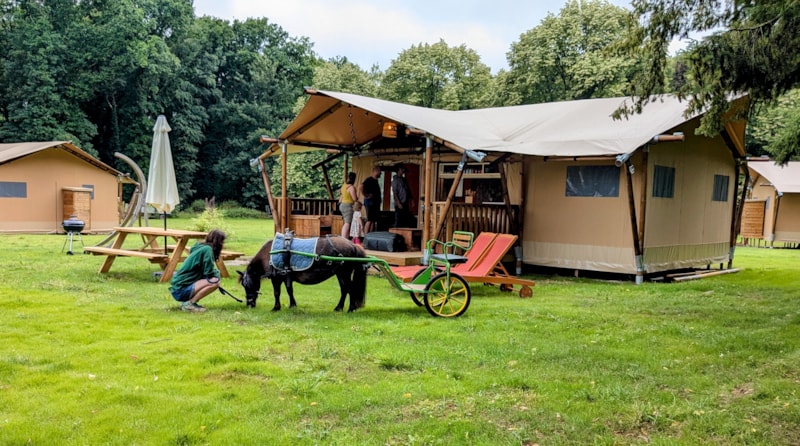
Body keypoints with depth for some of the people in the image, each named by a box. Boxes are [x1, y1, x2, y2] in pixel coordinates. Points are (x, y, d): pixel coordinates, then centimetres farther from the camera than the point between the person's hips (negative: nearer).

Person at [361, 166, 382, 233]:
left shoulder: (375, 181, 17)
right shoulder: (369, 180, -12)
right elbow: (362, 187, -27)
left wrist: (380, 199, 19)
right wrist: (365, 196, -22)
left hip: (376, 202, 10)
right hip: (370, 202, -10)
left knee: (374, 221, 9)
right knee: (370, 220, -10)